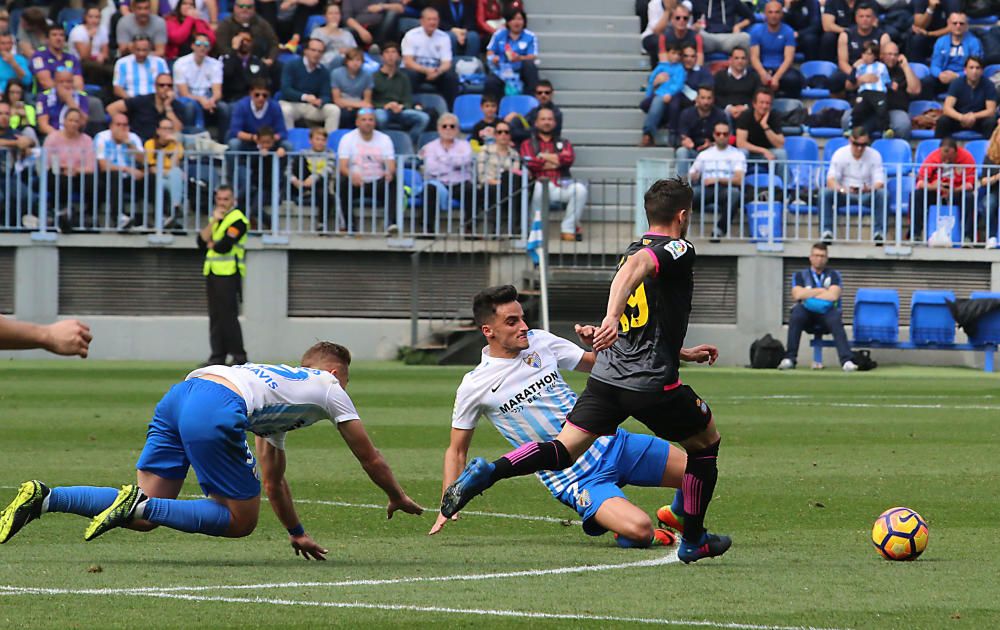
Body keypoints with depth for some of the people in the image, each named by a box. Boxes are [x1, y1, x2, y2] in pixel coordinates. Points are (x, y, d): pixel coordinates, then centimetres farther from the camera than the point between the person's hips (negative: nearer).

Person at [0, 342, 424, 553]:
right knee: (241, 521, 2)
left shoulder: (283, 380, 42)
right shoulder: (329, 388, 23)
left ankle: (43, 498, -13)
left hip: (181, 394, 8)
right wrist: (399, 500, 47)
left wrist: (297, 533, 55)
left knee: (145, 515, 5)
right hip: (217, 411, -8)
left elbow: (272, 483, 49)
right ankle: (139, 504, -16)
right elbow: (370, 460, 30)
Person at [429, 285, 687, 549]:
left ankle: (679, 518, 29)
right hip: (575, 480, -5)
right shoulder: (474, 387, -8)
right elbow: (457, 450, 3)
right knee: (638, 530, -28)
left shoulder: (540, 341, 3)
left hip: (608, 444, 5)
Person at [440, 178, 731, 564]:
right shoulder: (677, 250, -6)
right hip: (653, 384, -7)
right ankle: (694, 540, 22)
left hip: (607, 375, 7)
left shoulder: (634, 248, 21)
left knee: (563, 450, 0)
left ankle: (488, 472, -25)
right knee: (706, 441, 17)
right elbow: (635, 266, -29)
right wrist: (614, 316, -43)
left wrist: (682, 353, 41)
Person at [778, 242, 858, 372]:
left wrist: (808, 296, -2)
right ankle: (789, 359, -35)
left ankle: (846, 361, -47)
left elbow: (833, 296, -5)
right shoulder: (800, 276, 16)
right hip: (806, 313, 1)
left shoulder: (834, 275, 14)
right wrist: (821, 291, -1)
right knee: (796, 315, -34)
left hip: (826, 313, -1)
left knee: (835, 319, -35)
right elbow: (797, 295, -4)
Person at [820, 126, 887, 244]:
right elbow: (830, 180, -14)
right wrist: (842, 190, -37)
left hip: (866, 195, 0)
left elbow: (879, 183, -10)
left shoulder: (874, 155, -3)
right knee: (826, 193, -31)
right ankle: (826, 231, -32)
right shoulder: (840, 154, -5)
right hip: (844, 194, 0)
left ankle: (879, 232, -33)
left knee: (881, 194, -32)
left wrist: (870, 189, -35)